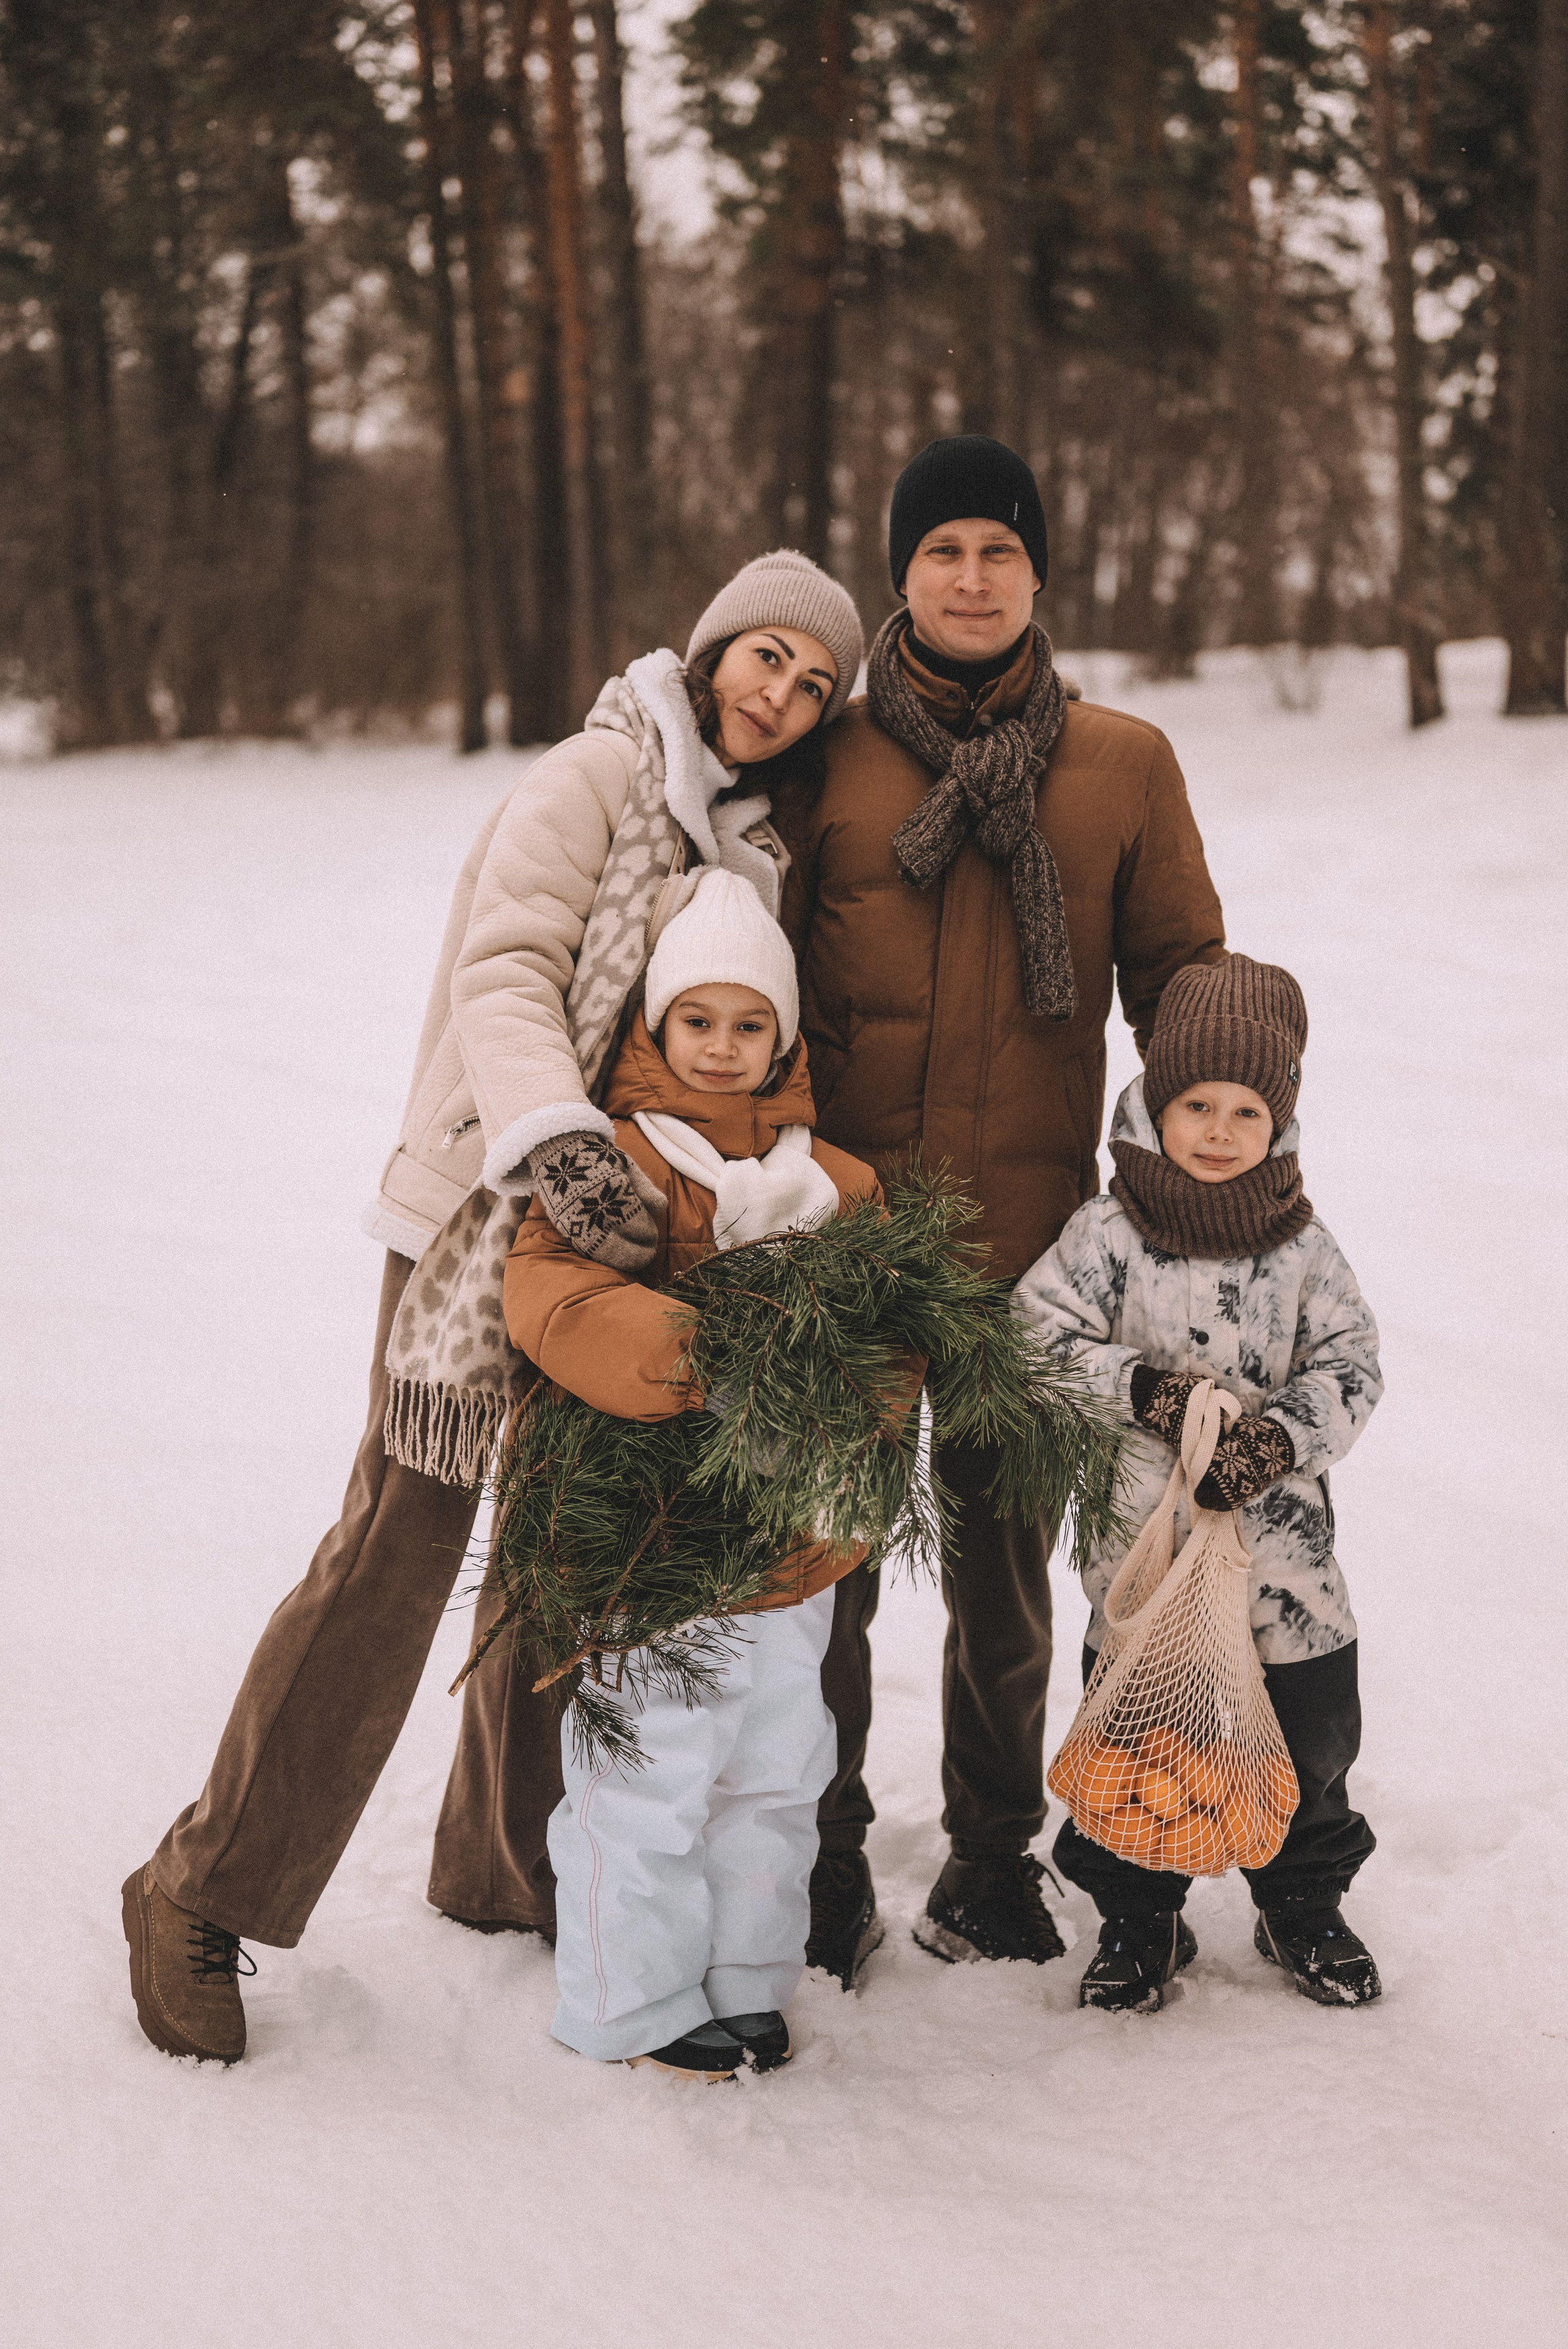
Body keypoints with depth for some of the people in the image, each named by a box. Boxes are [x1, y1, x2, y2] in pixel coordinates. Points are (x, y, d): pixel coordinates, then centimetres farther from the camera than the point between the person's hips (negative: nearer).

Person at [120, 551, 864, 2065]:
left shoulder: (757, 849, 15)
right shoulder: (597, 778, -8)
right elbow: (503, 972, -21)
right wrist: (553, 1138, -37)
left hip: (624, 1235, 7)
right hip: (486, 1212, -7)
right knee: (397, 1552, -9)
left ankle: (509, 1866, 27)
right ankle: (203, 1894, 1)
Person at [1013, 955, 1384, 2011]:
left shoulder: (1303, 1247, -2)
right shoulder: (1108, 1233, -6)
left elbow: (1351, 1368, -2)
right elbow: (1040, 1338, -8)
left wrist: (1283, 1433, -19)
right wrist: (1138, 1388, -21)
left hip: (1281, 1537, 2)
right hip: (1140, 1535, -1)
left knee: (1312, 1730, 12)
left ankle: (1306, 1905, 34)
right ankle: (1138, 1921, 27)